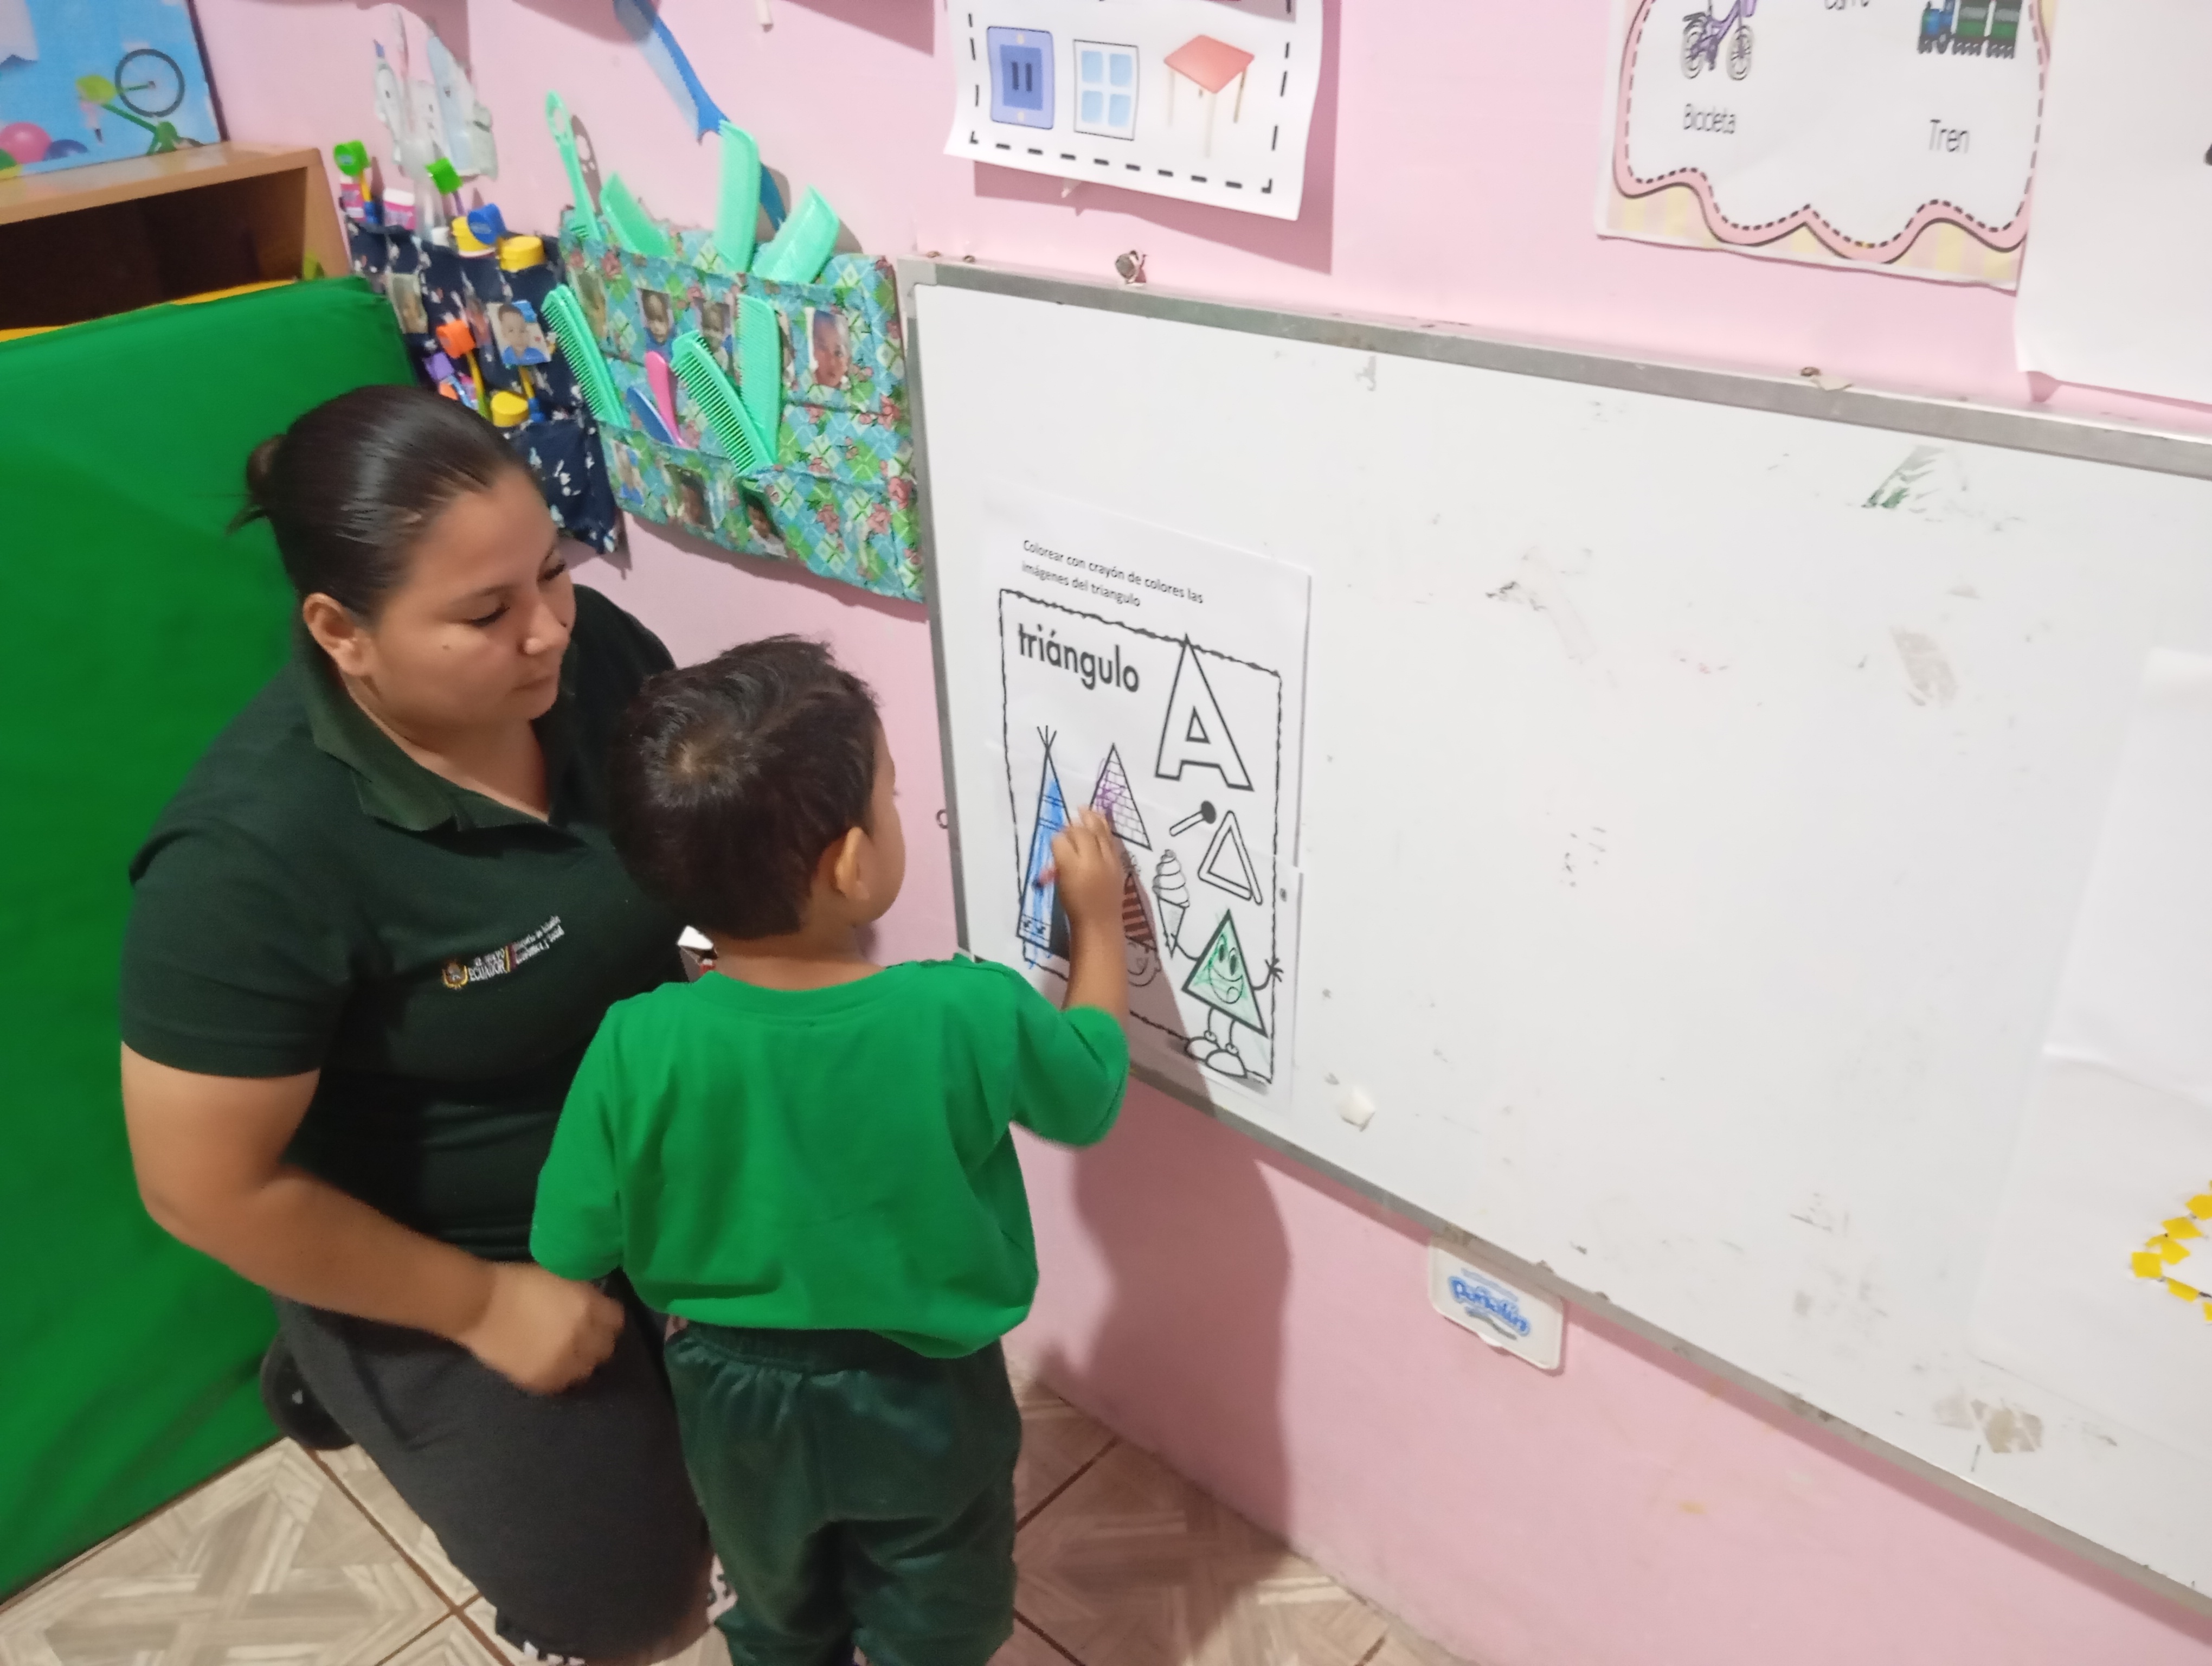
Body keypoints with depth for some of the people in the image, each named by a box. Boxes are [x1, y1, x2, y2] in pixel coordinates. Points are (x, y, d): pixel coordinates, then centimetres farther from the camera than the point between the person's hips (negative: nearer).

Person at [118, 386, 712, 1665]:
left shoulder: (595, 654, -18)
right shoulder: (256, 855, -34)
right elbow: (210, 1188, -24)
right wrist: (481, 1307, -15)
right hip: (451, 1263, -5)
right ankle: (353, 1372, 29)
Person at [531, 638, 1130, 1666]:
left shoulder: (638, 1045, -28)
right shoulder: (972, 1014, -30)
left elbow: (571, 1252, -14)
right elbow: (1090, 1093, -8)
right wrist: (1097, 920, 2)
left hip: (737, 1394, 2)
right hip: (924, 1398, -1)